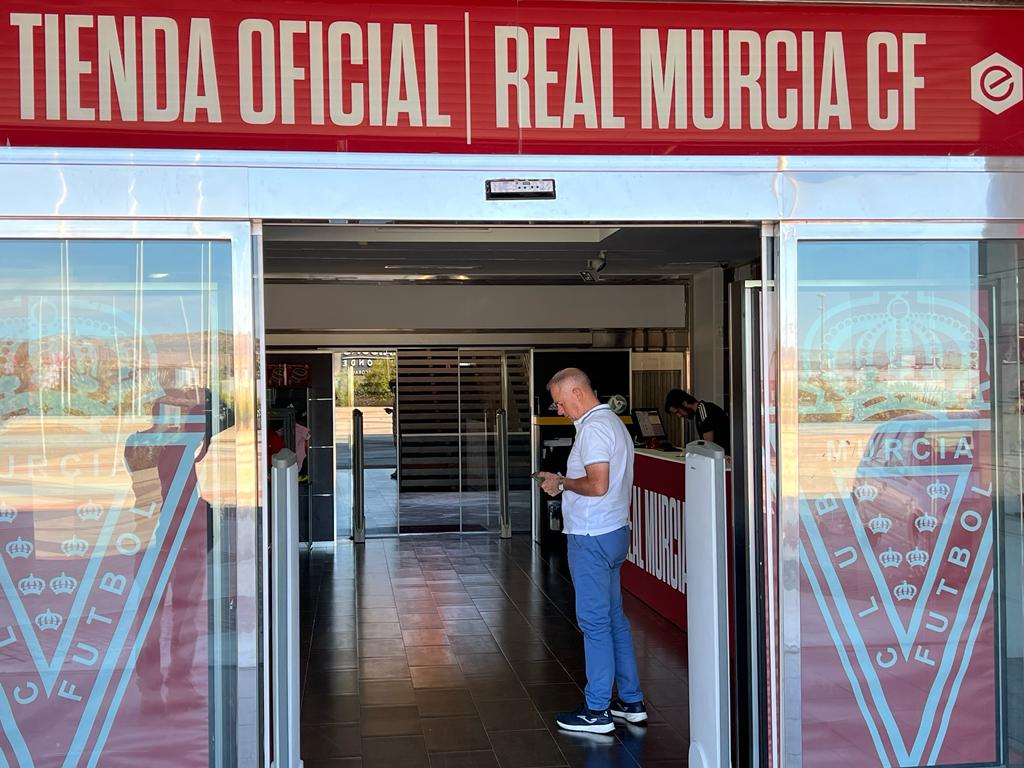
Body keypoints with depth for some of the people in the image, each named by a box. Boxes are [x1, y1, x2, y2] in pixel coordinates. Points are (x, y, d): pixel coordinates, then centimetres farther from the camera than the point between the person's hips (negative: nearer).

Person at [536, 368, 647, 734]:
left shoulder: (594, 428, -17)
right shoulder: (613, 422, 16)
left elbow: (597, 485, -26)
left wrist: (562, 482, -10)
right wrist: (564, 485, 10)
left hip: (591, 538, -10)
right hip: (614, 532, 10)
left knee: (595, 622, -3)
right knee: (614, 618, 15)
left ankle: (597, 710, 5)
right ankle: (631, 701, 22)